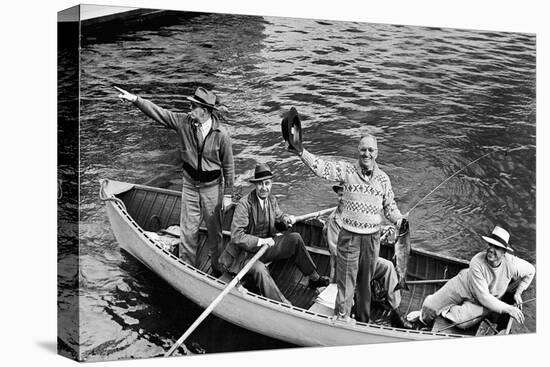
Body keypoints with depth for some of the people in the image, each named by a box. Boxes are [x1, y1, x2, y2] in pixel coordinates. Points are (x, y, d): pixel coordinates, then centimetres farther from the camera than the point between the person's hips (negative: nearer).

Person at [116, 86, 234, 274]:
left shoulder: (221, 135, -17)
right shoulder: (184, 122, -7)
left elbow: (228, 166, -8)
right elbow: (158, 112, -5)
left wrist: (228, 194, -4)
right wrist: (135, 99, -17)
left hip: (212, 187, -3)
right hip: (190, 184, 3)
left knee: (214, 230, 10)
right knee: (188, 230, 9)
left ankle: (218, 268, 28)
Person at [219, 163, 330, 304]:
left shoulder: (271, 200, 1)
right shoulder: (244, 204, -22)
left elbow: (278, 215, 24)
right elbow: (236, 236, -25)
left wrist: (286, 219, 0)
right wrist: (260, 241, -30)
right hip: (244, 253, -7)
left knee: (295, 238, -1)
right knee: (259, 270, -36)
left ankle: (314, 278, 9)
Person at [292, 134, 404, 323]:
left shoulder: (383, 178, 3)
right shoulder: (347, 171, -7)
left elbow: (389, 206, 12)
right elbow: (321, 167, -19)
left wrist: (400, 221, -5)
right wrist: (301, 152, -34)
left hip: (372, 238, 3)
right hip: (349, 236, -3)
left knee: (366, 280, 17)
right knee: (346, 281, 1)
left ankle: (363, 320, 33)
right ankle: (342, 317, 16)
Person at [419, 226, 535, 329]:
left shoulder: (511, 263, -28)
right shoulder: (477, 263, -33)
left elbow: (530, 271, -3)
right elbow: (483, 297, -30)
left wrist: (518, 293, -8)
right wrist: (508, 309, -32)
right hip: (462, 286, -1)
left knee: (461, 322, -28)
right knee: (429, 309, -7)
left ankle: (446, 310, 6)